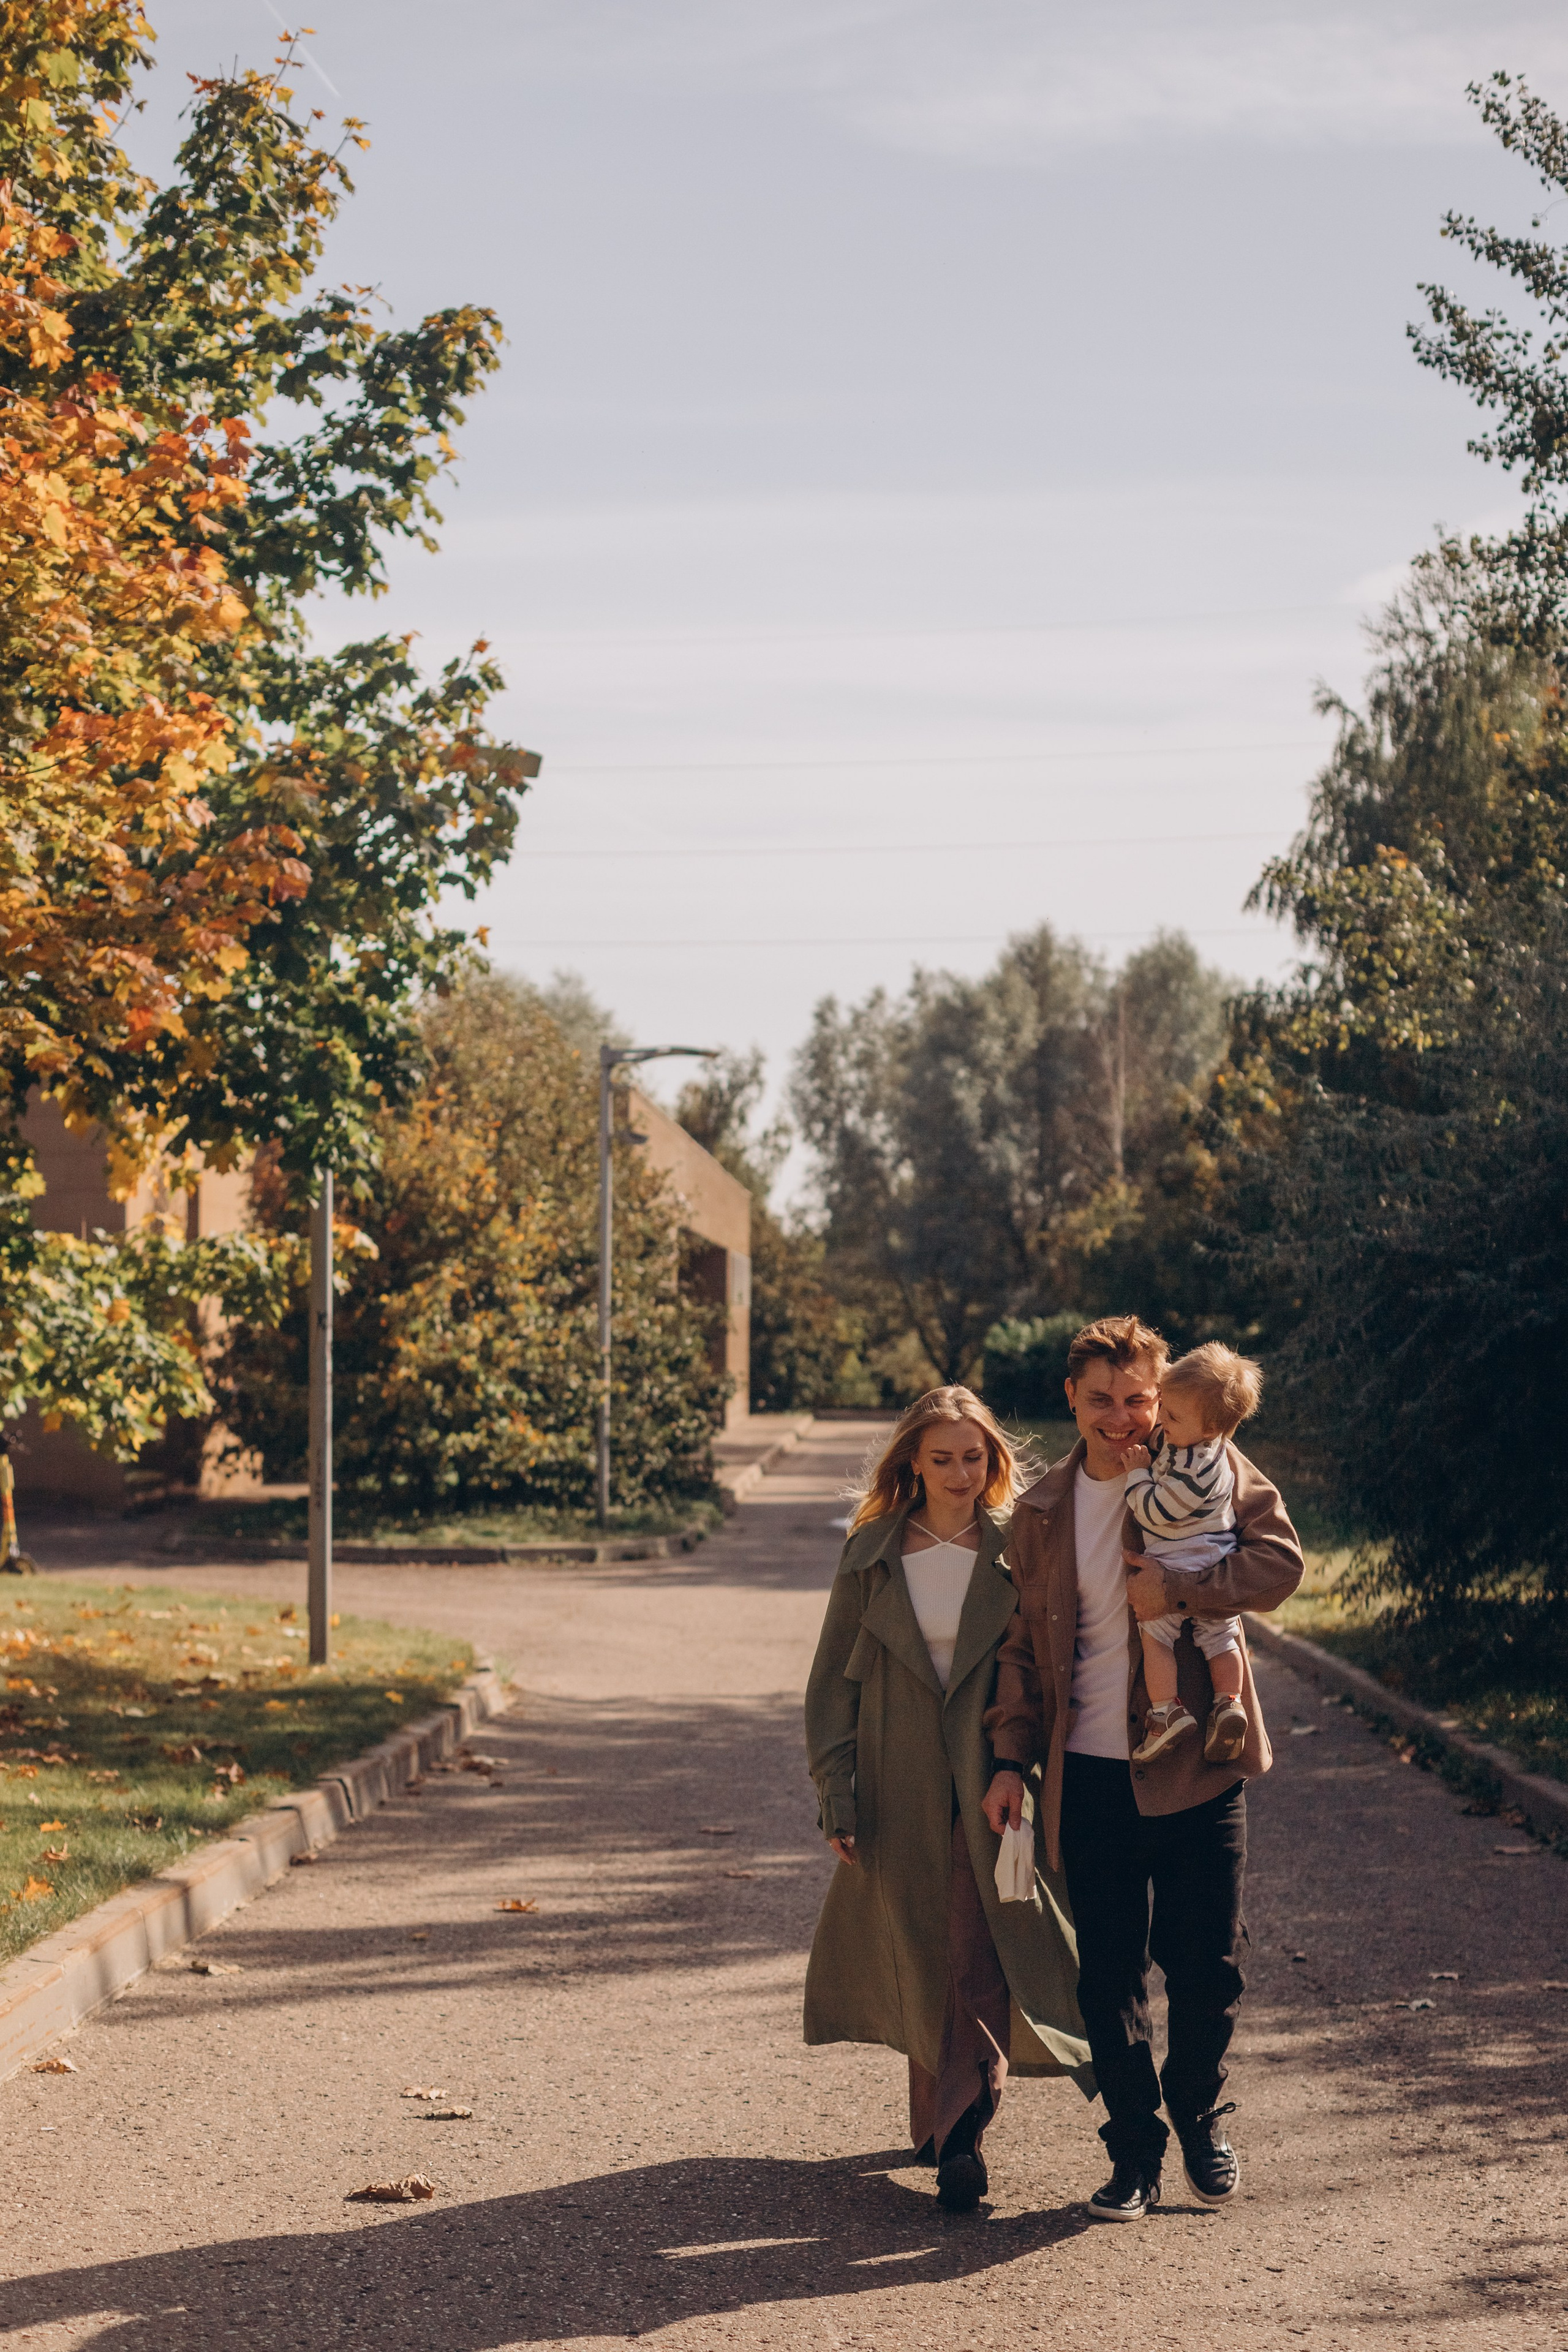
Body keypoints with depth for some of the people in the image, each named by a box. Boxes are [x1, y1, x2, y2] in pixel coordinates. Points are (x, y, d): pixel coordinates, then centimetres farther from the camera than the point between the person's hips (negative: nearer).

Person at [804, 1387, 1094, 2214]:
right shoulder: (871, 1554, 4)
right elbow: (834, 1677, 5)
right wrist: (835, 1792, -2)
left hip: (995, 1789, -2)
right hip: (902, 1794, 2)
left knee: (984, 1960, -11)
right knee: (921, 1964, 9)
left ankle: (960, 2131, -10)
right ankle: (940, 2116, 24)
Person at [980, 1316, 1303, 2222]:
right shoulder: (1042, 1510, 8)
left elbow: (1280, 1561, -12)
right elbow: (1025, 1643, 14)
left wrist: (1180, 1591, -23)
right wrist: (1012, 1757, 7)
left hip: (1196, 1767, -2)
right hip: (1088, 1774, 2)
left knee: (1209, 1966, 5)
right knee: (1108, 1975, 4)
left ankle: (1201, 2114, 30)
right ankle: (1136, 2153, 18)